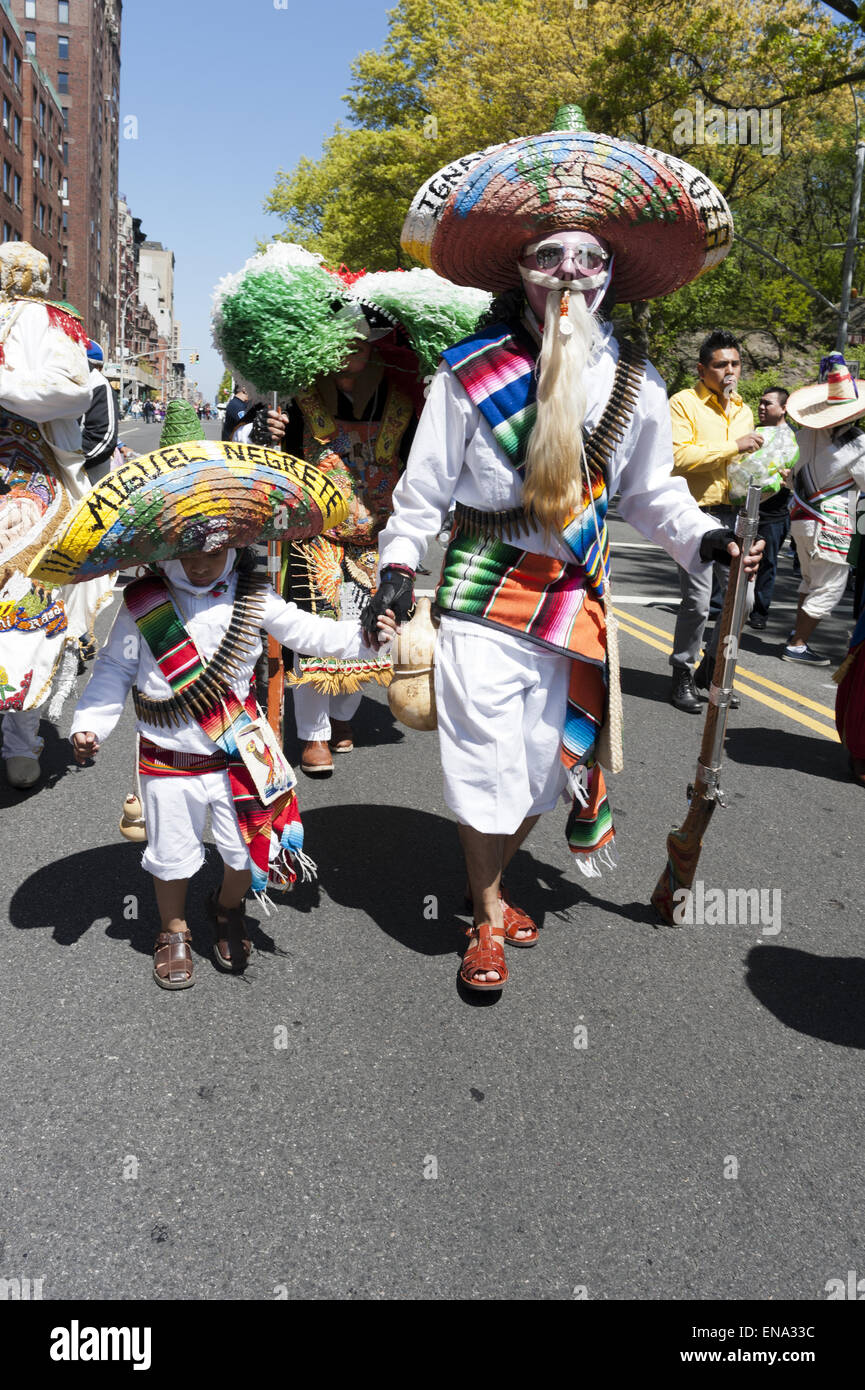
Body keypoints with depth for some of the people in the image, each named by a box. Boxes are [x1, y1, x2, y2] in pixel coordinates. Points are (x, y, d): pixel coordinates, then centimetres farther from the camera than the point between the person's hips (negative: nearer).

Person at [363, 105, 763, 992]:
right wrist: (398, 562, -7)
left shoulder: (633, 381, 4)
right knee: (484, 755, -1)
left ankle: (491, 885, 37)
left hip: (576, 595, 4)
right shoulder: (470, 370, -4)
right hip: (482, 587, -3)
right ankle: (488, 917, 21)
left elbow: (651, 492, 10)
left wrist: (703, 538, -6)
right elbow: (426, 482, 1)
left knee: (547, 760, 12)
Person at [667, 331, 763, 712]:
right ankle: (683, 676, 10)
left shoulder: (743, 410, 19)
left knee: (744, 598, 6)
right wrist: (733, 446, -18)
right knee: (698, 602, -8)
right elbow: (678, 456, -19)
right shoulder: (684, 403, -5)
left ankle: (711, 667, 25)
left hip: (733, 515, 7)